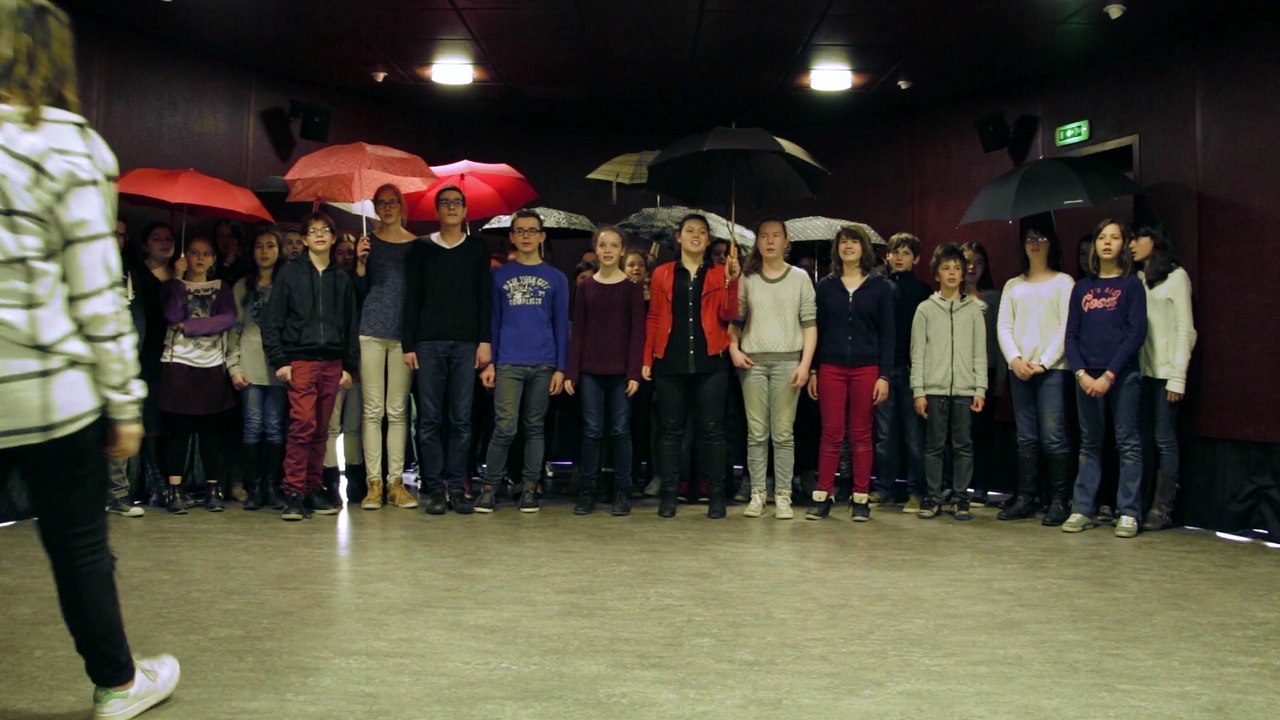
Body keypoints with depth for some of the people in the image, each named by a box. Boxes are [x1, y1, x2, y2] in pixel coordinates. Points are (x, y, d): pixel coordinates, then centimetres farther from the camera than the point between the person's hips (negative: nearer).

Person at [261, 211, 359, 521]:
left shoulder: (343, 279, 15)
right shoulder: (291, 273, 6)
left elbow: (352, 325, 16)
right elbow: (273, 321, 3)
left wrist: (349, 366, 9)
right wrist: (279, 361, -6)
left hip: (332, 363, 3)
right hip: (300, 360, -3)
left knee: (321, 430, 5)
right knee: (303, 425, -13)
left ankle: (313, 490, 13)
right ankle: (294, 494, -9)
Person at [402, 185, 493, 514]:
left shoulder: (477, 249, 11)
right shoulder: (422, 249, 10)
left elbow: (486, 298, 7)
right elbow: (411, 299, 7)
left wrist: (485, 341, -2)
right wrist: (408, 344, 0)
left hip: (466, 344, 0)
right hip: (429, 343, 0)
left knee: (461, 419, 1)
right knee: (430, 419, 0)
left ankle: (457, 486, 6)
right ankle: (434, 487, 5)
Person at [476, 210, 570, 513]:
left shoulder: (556, 278, 9)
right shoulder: (499, 276, 9)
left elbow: (561, 325, 8)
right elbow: (492, 321, 8)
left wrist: (561, 368, 2)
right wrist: (488, 362, 1)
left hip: (543, 365, 1)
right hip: (508, 364, -1)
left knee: (535, 427, 7)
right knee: (505, 428, -7)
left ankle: (530, 488, 14)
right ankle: (490, 486, 5)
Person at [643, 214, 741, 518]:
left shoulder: (719, 272, 8)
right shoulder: (662, 274, 10)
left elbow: (728, 316, -2)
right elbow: (653, 319, 8)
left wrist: (731, 281, -14)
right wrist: (647, 359, 2)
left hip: (710, 362, -1)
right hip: (670, 362, 1)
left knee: (712, 429, 2)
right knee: (671, 430, 5)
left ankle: (716, 496, 8)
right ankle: (668, 495, 11)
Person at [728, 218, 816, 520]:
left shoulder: (800, 277, 6)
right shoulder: (747, 278, 11)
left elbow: (810, 324, 2)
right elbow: (735, 320, 13)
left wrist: (805, 363, -7)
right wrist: (733, 349, -3)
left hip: (787, 360, -1)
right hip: (752, 361, 2)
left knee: (783, 433, -1)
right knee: (756, 433, 3)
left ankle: (783, 496, 4)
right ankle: (757, 494, 8)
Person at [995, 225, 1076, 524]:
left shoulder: (1063, 282, 4)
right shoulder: (1013, 285, 16)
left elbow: (1067, 328, -4)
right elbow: (1003, 326, 8)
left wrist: (1043, 363, -11)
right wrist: (1014, 359, -7)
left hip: (1052, 368, -4)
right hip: (1019, 369, 4)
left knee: (1053, 436, -8)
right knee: (1026, 438, 6)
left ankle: (1059, 502, -2)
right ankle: (1025, 499, 10)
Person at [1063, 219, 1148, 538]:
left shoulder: (1131, 285, 3)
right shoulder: (1082, 287, 12)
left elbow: (1136, 334, -5)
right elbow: (1071, 336, 8)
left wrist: (1109, 376, -12)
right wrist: (1081, 374, -6)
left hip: (1122, 376, -3)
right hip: (1086, 377, 3)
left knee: (1128, 444, 0)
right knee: (1089, 445, 7)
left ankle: (1128, 513, 3)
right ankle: (1082, 510, 10)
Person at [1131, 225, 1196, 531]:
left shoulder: (1175, 276, 1)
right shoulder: (1136, 279, 16)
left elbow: (1184, 329, -4)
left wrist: (1178, 377, -11)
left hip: (1163, 371, -5)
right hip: (1139, 369, 5)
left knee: (1164, 440, -4)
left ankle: (1162, 510, -1)